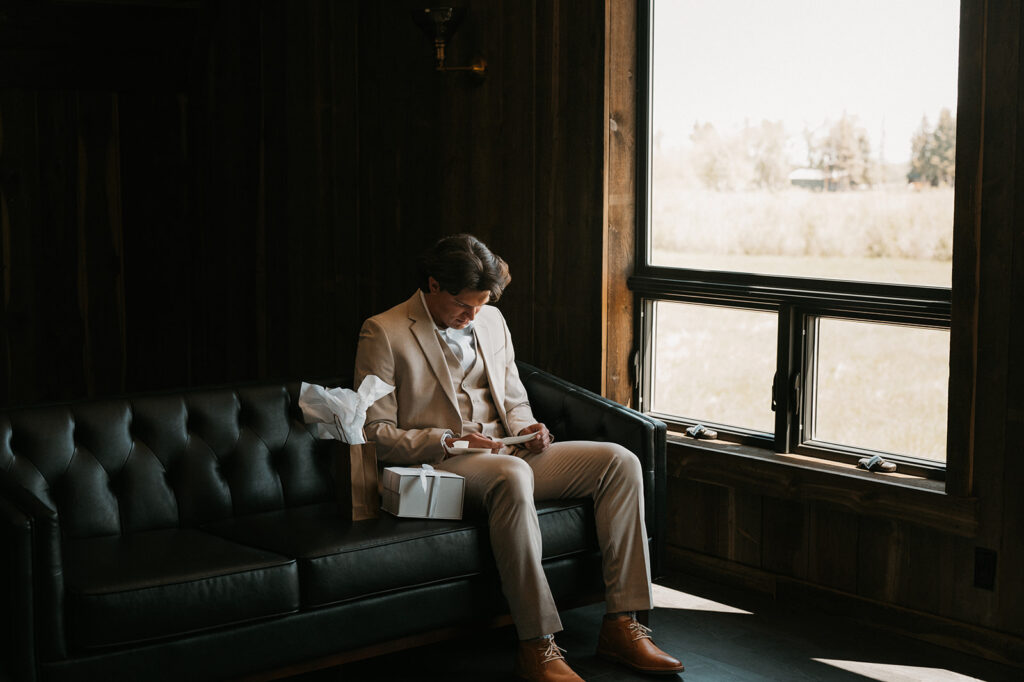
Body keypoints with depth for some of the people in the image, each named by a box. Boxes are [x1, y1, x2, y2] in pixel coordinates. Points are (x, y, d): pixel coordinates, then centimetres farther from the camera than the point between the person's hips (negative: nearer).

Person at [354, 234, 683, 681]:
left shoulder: (491, 320, 16)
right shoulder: (383, 334, -3)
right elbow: (375, 434, -7)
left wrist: (526, 429, 0)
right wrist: (449, 441, -19)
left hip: (507, 456, 7)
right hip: (438, 467, -7)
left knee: (619, 462, -13)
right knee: (512, 475, -41)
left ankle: (621, 626, -17)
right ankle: (536, 646, -37)